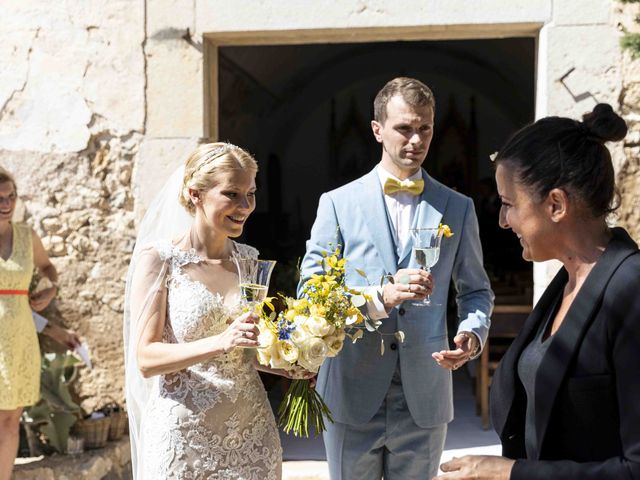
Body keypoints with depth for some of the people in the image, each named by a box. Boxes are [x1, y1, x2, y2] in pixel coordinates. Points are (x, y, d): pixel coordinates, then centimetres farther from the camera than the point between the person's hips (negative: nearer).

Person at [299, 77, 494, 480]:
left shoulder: (458, 208, 7)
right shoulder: (338, 203, 1)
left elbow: (477, 291, 13)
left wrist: (473, 333, -10)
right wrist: (380, 297, -20)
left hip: (425, 401, 1)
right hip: (353, 397, -1)